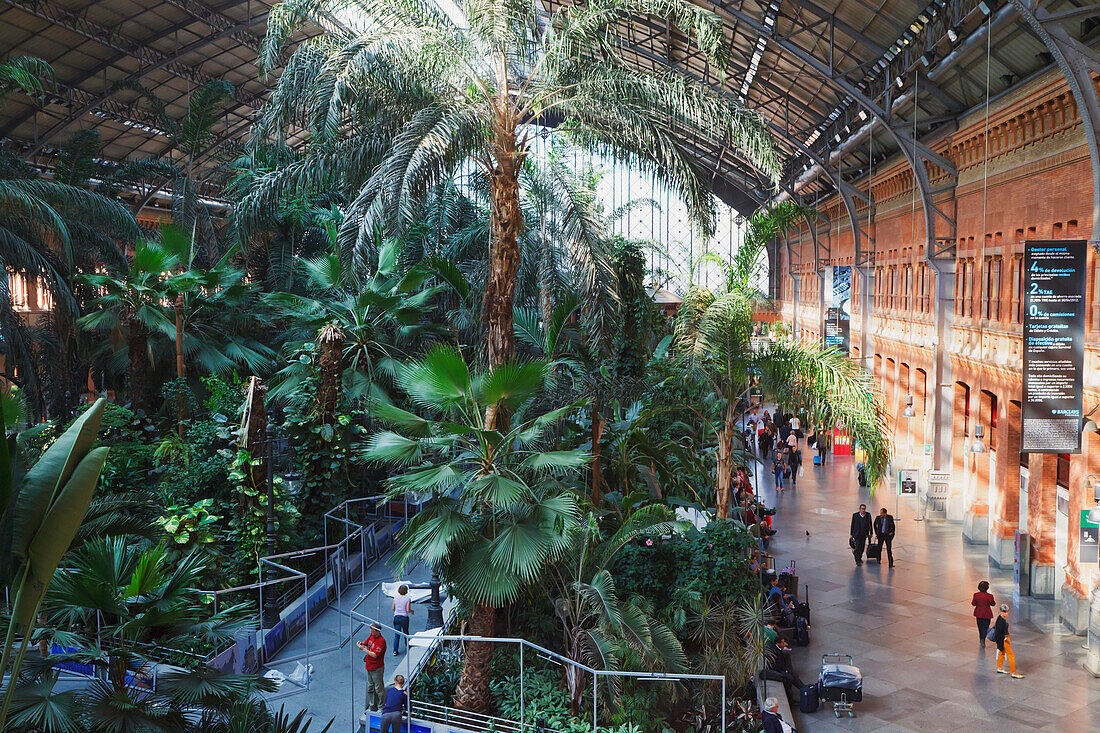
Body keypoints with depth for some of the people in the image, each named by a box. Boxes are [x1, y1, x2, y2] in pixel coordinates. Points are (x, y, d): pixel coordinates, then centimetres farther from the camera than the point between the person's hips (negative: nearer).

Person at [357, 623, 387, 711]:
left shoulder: (381, 641, -22)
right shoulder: (371, 636, 4)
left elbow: (375, 655, -25)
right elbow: (366, 643, 18)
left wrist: (364, 649, -22)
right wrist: (361, 643, -5)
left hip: (377, 668, -9)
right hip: (369, 666, 9)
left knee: (379, 689, 0)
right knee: (370, 688, 19)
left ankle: (381, 707, 10)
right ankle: (372, 706, 31)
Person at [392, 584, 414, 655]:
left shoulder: (395, 598, 1)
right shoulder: (408, 599, -9)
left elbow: (393, 609, 8)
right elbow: (408, 610, -14)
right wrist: (412, 611, 7)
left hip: (396, 617, 2)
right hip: (404, 617, -2)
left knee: (396, 634, 3)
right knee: (406, 633, 18)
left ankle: (395, 650, -2)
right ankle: (407, 647, 32)